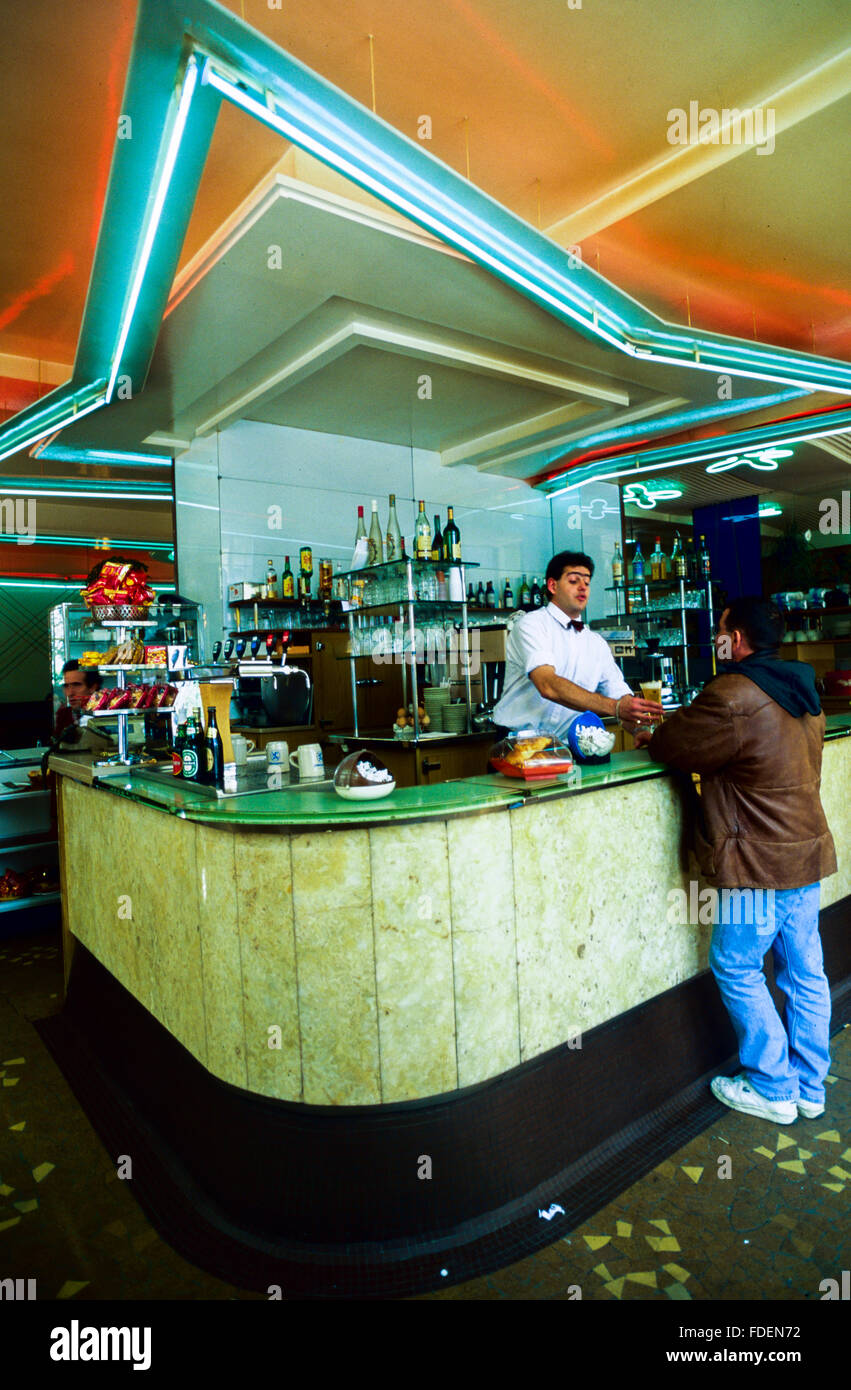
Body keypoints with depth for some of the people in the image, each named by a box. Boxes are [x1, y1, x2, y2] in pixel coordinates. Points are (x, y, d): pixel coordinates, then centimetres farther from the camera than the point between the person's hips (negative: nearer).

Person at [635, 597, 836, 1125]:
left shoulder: (732, 697, -22)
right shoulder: (802, 691, 8)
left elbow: (675, 746, -12)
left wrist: (650, 737, 10)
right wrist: (670, 733, 13)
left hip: (762, 863, -9)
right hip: (809, 849, 9)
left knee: (736, 968, 8)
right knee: (805, 971, 17)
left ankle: (772, 1089, 19)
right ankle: (810, 1085, 31)